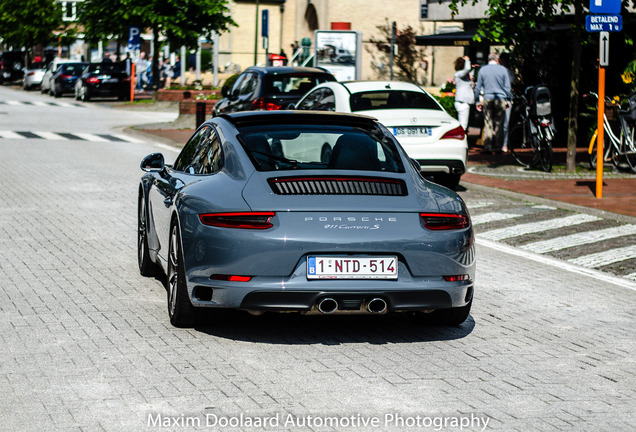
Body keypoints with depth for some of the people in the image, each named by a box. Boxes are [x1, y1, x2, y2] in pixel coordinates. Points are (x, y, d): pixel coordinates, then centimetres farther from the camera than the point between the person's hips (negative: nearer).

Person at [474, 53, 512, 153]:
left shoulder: (483, 70, 5)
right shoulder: (503, 69, 0)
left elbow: (478, 87, 8)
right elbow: (507, 86, 2)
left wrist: (477, 100, 14)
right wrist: (508, 100, 10)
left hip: (487, 99, 1)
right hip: (500, 99, -1)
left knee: (488, 123, 3)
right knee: (499, 124, 2)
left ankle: (487, 146, -1)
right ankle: (499, 147, 1)